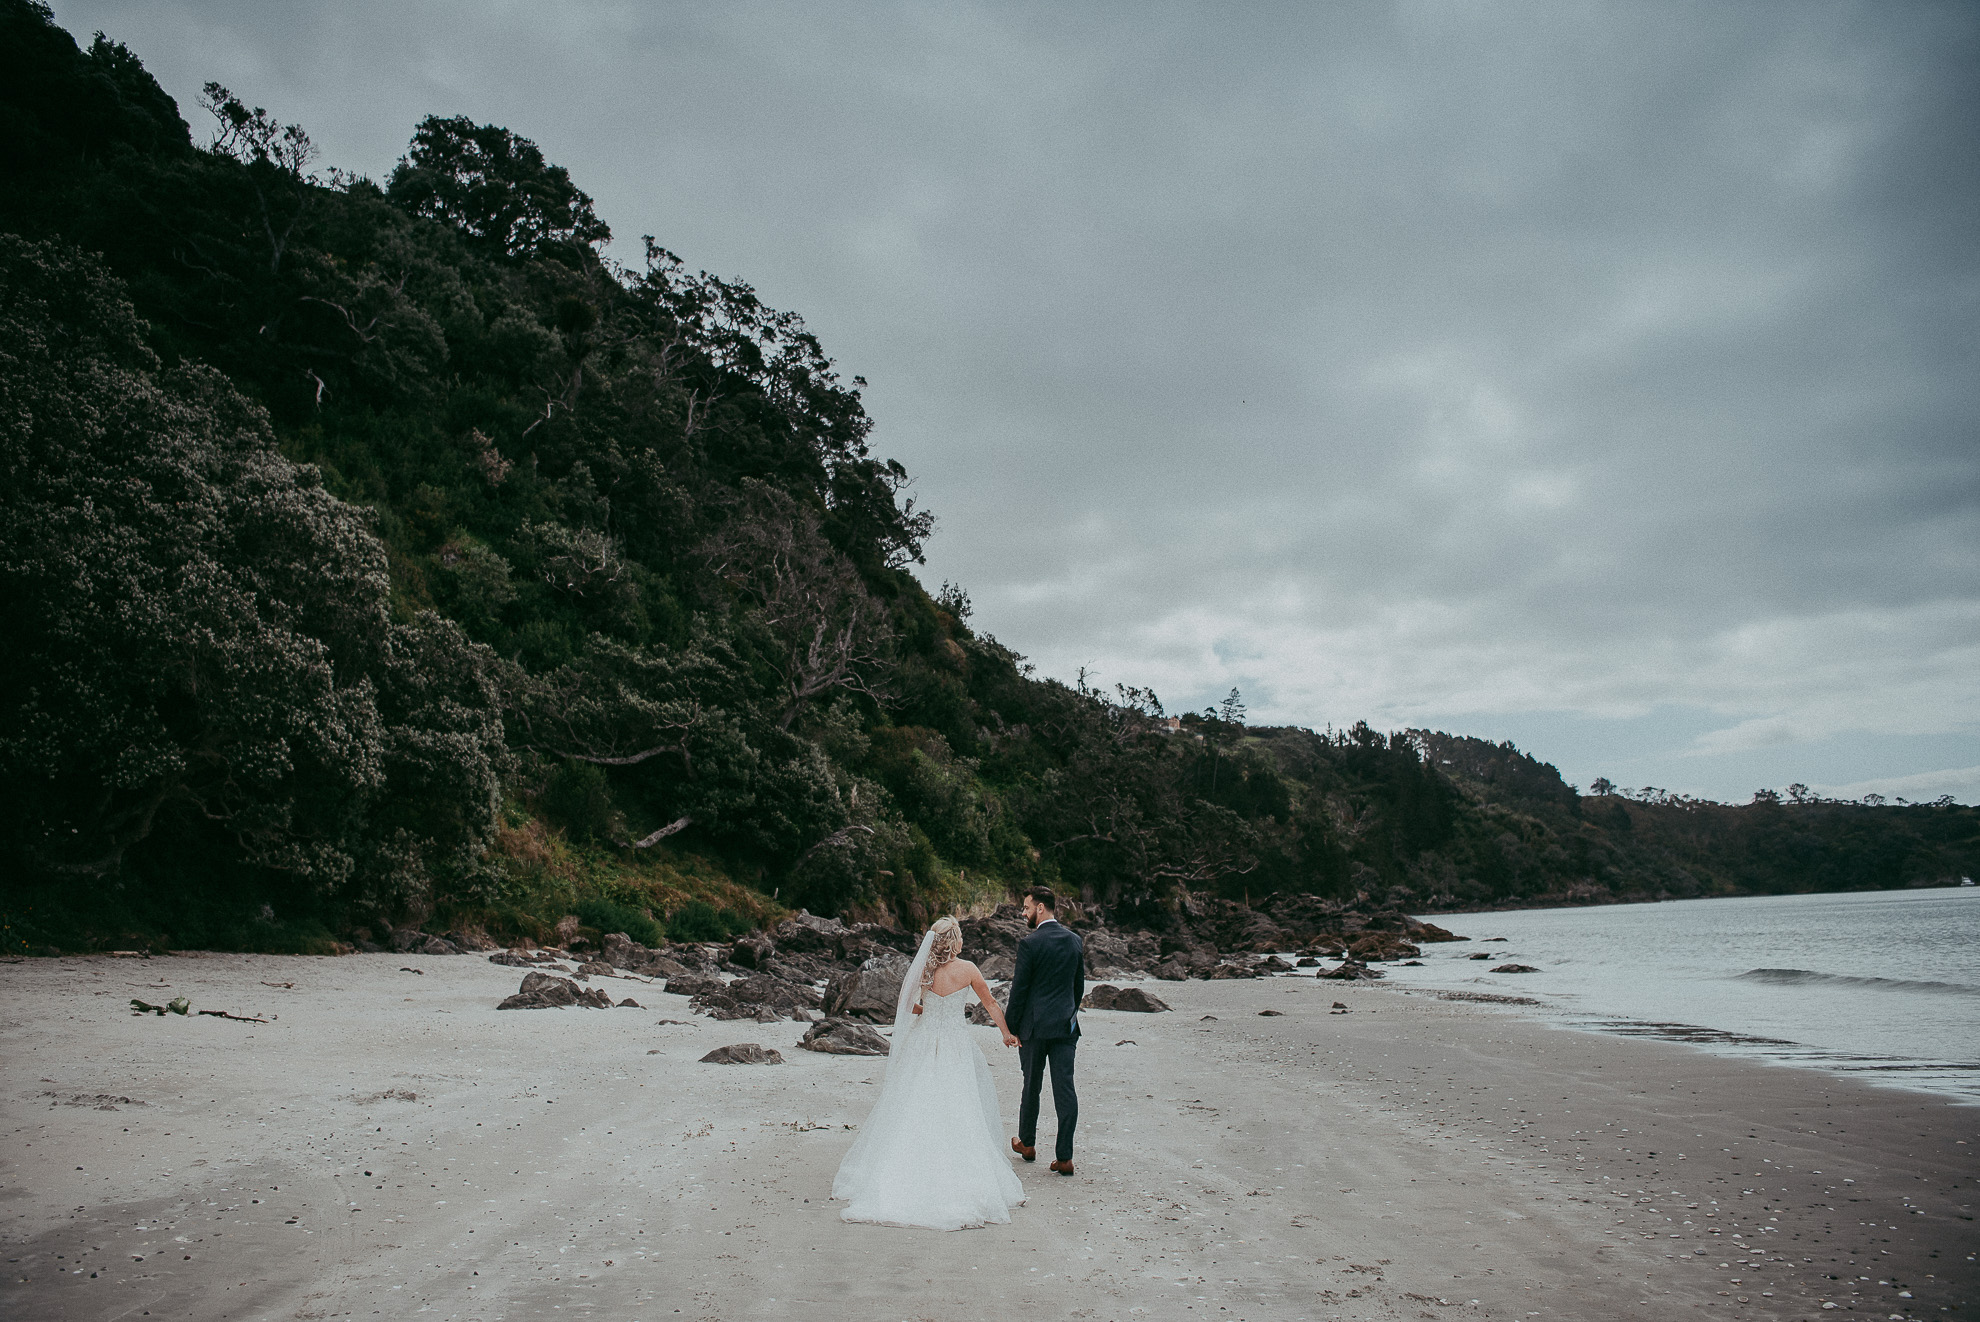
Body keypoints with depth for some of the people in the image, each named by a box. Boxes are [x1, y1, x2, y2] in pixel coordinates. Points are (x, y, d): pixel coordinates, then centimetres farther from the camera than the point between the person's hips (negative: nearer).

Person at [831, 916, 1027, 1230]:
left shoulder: (921, 969, -4)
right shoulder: (966, 969, -9)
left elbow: (908, 1006, 5)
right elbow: (990, 1003, 4)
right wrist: (1007, 1034, 17)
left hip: (924, 1044, 3)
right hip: (956, 1047, -2)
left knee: (915, 1111, 9)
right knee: (959, 1112, 4)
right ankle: (959, 1178, 5)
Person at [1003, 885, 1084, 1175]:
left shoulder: (1030, 944, -13)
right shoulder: (1075, 940, 5)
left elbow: (1019, 990, -11)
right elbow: (1079, 985, 13)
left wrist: (1010, 1028, -1)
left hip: (1035, 1026, -4)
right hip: (1066, 1026, 4)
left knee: (1031, 1086, 12)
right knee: (1065, 1088, 3)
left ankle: (1027, 1143, 30)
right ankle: (1065, 1157, 2)